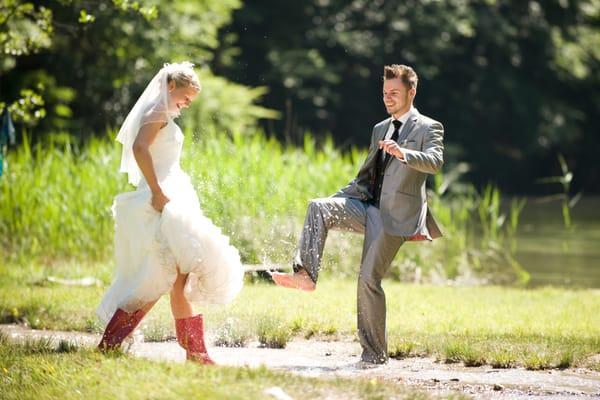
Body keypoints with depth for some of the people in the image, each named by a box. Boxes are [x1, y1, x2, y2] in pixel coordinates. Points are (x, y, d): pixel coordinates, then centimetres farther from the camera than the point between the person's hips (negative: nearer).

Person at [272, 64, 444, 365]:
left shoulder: (428, 128, 1)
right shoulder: (380, 130, 22)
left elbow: (435, 162, -18)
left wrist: (403, 153, -36)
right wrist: (337, 199, 15)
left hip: (395, 214, -7)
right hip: (367, 205, 7)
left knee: (369, 279, -10)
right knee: (318, 208, -19)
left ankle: (374, 353, -1)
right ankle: (305, 274, -27)